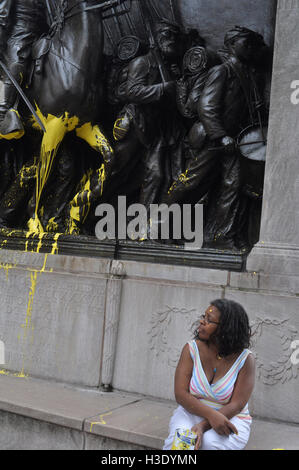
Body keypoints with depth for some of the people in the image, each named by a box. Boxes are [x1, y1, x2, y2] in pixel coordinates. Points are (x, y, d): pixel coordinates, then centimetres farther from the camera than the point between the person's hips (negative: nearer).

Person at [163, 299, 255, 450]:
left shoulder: (245, 359, -9)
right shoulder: (191, 349, -4)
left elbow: (236, 405, -14)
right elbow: (180, 394, -10)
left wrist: (203, 426, -28)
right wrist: (211, 414, -26)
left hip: (230, 419, -1)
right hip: (191, 412, 1)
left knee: (209, 443, -32)